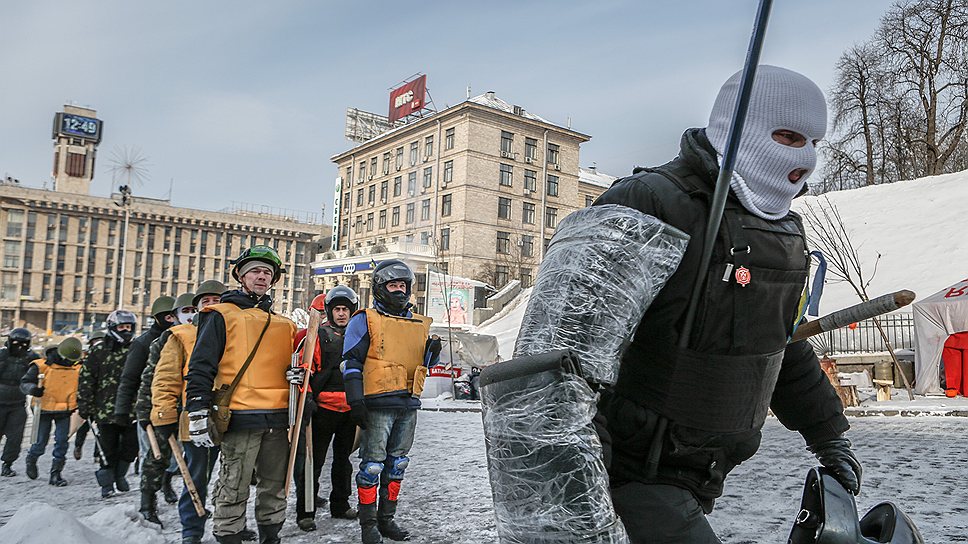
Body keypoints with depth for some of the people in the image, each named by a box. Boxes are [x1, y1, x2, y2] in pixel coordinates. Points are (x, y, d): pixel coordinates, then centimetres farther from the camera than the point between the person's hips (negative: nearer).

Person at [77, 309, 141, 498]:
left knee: (131, 447, 5)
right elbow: (85, 381, 1)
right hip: (105, 410, -2)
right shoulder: (99, 351, 2)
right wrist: (85, 408, -4)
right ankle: (107, 484, 20)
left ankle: (119, 474, 29)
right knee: (108, 451, 5)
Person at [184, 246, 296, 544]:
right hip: (241, 418, -5)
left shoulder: (284, 324, 18)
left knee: (275, 488, 14)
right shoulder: (222, 316, 1)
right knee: (234, 491, -1)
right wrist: (198, 413, -12)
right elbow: (201, 367, -4)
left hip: (278, 419, 5)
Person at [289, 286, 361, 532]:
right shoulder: (317, 336, -2)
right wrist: (307, 396, -13)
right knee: (313, 461, -2)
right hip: (323, 408, -4)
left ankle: (340, 505, 29)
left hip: (350, 409, 5)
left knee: (343, 459, 16)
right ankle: (305, 512, 7)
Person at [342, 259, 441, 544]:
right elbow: (352, 362, -5)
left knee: (397, 464, 13)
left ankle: (387, 519, 25)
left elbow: (425, 363, 22)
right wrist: (355, 400, -14)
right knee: (372, 465, -2)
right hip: (378, 405, -6)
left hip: (408, 406, 6)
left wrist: (433, 352, -2)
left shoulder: (420, 324, 16)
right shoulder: (365, 320, 0)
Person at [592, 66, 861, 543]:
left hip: (697, 475, 9)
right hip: (633, 470, -8)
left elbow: (784, 347, 22)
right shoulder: (650, 204, -19)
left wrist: (828, 436, 26)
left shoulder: (781, 230, 10)